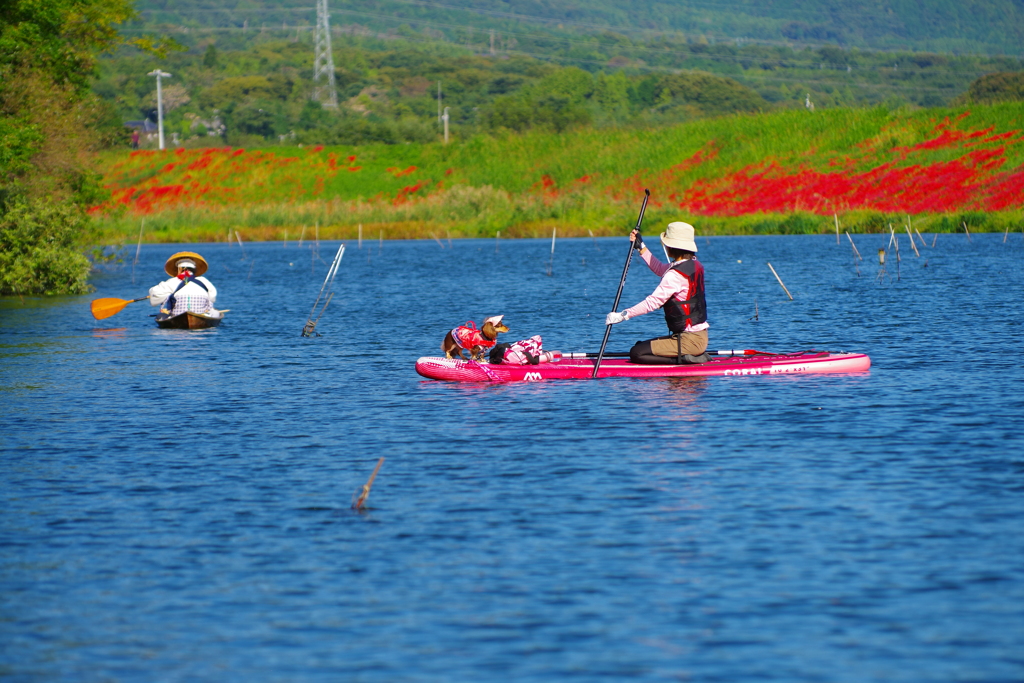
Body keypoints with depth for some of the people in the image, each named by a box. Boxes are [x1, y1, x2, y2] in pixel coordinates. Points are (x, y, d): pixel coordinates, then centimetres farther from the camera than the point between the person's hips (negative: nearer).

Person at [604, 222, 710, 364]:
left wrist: (623, 315, -21)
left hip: (689, 340, -9)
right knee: (640, 346, 18)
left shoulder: (675, 275, -20)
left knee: (636, 353, -9)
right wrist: (641, 247, 29)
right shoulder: (694, 264, 9)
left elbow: (653, 302, -23)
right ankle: (693, 355, 9)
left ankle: (684, 359, -12)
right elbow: (660, 269, 26)